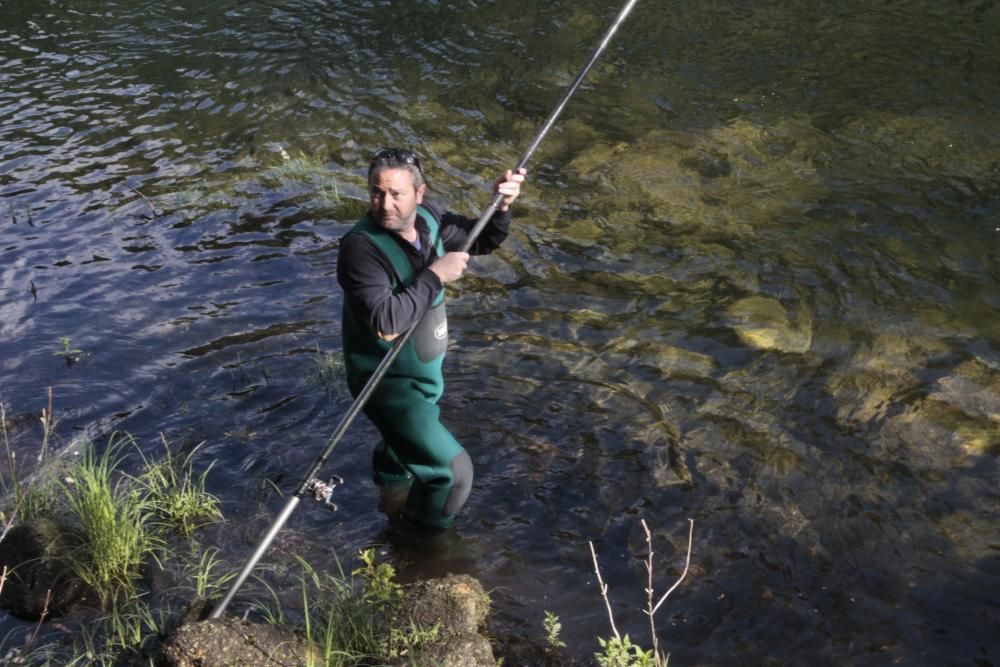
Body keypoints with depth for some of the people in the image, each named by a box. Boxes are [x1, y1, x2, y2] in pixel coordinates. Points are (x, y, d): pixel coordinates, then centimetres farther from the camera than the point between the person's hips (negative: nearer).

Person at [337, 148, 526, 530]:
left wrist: (501, 207, -13)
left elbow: (483, 241, 6)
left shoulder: (428, 218, -10)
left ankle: (390, 477, 68)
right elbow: (386, 323, -38)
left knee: (410, 434, 36)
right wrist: (435, 276, -32)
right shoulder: (361, 246, -30)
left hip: (424, 369, 8)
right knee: (452, 471, -12)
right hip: (386, 381, -8)